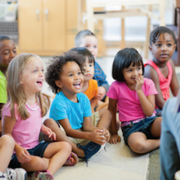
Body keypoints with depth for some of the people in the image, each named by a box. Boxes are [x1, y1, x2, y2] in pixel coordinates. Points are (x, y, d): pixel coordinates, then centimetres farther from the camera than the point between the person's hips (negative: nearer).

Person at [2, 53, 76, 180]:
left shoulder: (41, 101, 2)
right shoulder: (13, 107, -20)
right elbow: (6, 134, -14)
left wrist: (44, 129, -3)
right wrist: (18, 149, -29)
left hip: (36, 146, 7)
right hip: (18, 153, -7)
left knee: (66, 146, -7)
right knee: (37, 163, -34)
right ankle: (61, 160, -2)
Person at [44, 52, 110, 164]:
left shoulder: (84, 99, 0)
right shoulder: (59, 102, -18)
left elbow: (87, 125, -3)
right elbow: (68, 130, -21)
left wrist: (99, 131, -25)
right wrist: (89, 136, -36)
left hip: (81, 136, 6)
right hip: (64, 138, -6)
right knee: (49, 123, -34)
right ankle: (80, 152, -28)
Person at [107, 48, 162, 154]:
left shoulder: (148, 83, -1)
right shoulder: (116, 87, -6)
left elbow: (149, 112, -9)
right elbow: (112, 109, 6)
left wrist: (139, 90, -16)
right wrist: (114, 133, 7)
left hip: (150, 121, 2)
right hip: (131, 127, -1)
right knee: (138, 145, -37)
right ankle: (162, 141, -10)